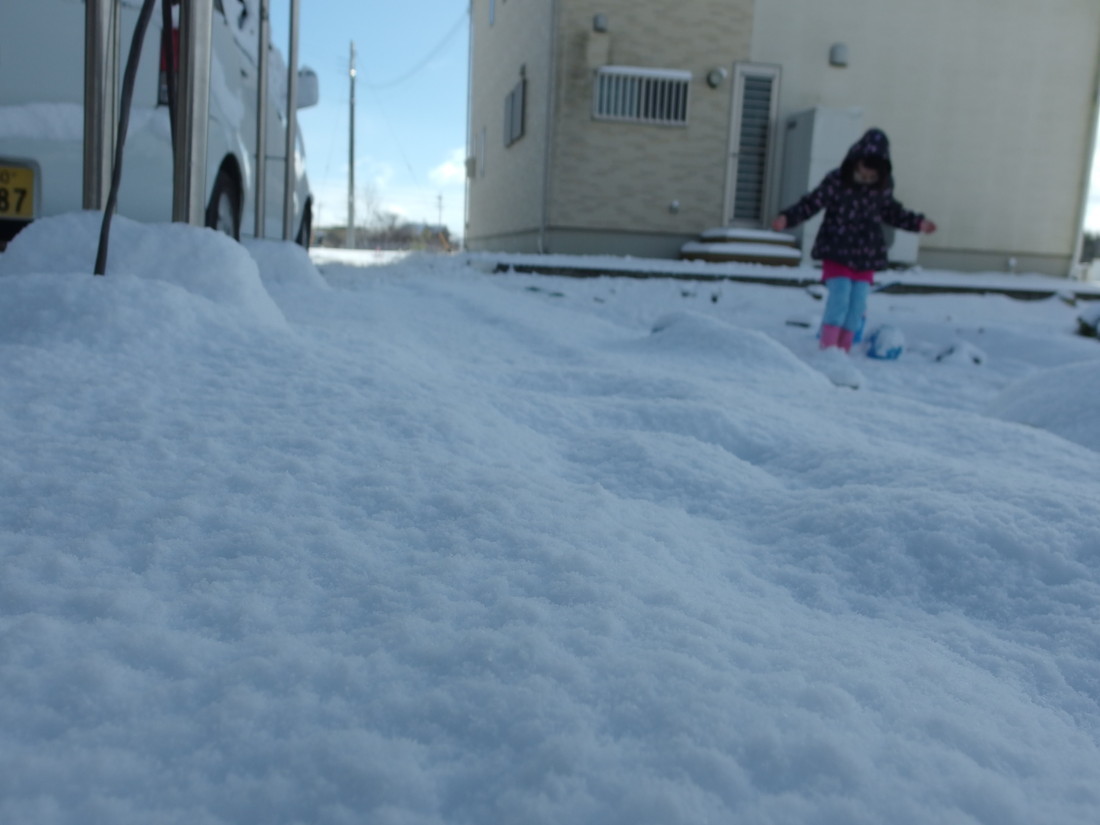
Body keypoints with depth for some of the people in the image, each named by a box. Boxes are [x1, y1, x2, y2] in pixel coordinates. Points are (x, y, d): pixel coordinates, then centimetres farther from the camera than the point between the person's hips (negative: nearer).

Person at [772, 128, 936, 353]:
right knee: (840, 295, -14)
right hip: (837, 251, -4)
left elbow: (890, 211, 17)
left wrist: (917, 222, 14)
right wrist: (787, 218, -20)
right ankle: (827, 347, -5)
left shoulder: (884, 186, 1)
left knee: (858, 302, 2)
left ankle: (844, 349, 12)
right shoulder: (836, 180, -12)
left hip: (867, 255, 4)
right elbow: (812, 203, -9)